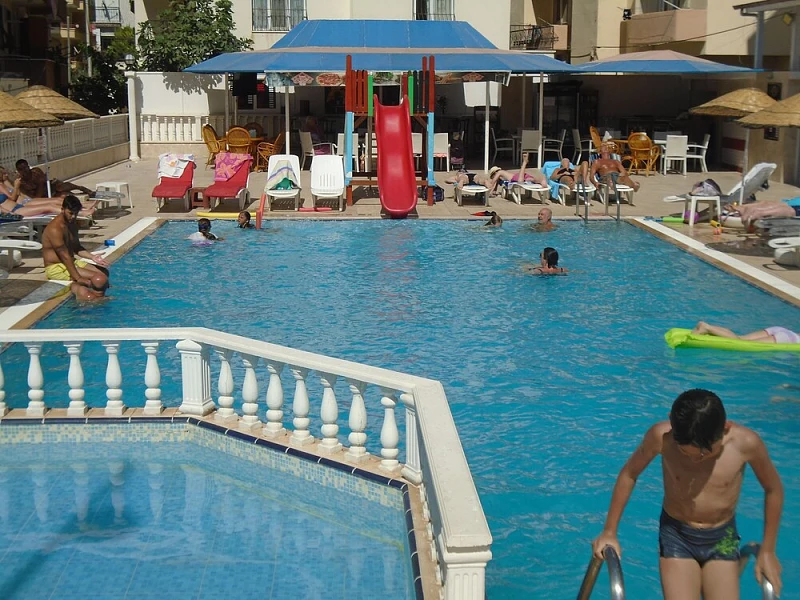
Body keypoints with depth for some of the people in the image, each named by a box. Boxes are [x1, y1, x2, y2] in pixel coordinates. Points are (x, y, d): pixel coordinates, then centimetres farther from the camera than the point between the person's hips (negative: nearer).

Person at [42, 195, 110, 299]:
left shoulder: (72, 224, 8)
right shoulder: (55, 229, -23)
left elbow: (76, 248, 17)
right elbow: (65, 256, -25)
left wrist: (92, 257, -1)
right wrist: (78, 279, -28)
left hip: (71, 262, 10)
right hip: (56, 268, -10)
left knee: (103, 272, 5)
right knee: (98, 279, -21)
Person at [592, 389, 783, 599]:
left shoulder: (745, 442, -23)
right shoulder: (661, 436, -23)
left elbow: (773, 489, -4)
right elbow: (629, 474, -5)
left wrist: (768, 551, 2)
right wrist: (609, 532, 2)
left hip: (722, 540, 1)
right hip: (676, 536, -1)